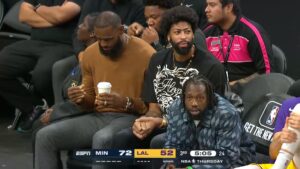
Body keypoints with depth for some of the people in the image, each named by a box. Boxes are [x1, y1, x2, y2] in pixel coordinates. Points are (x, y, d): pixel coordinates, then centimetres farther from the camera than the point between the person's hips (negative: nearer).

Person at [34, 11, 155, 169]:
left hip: (131, 118, -6)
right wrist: (81, 99, -6)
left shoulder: (146, 54, -10)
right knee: (45, 136, -14)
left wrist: (125, 103, -24)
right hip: (98, 117, 6)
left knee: (102, 139, -40)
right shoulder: (90, 54, 7)